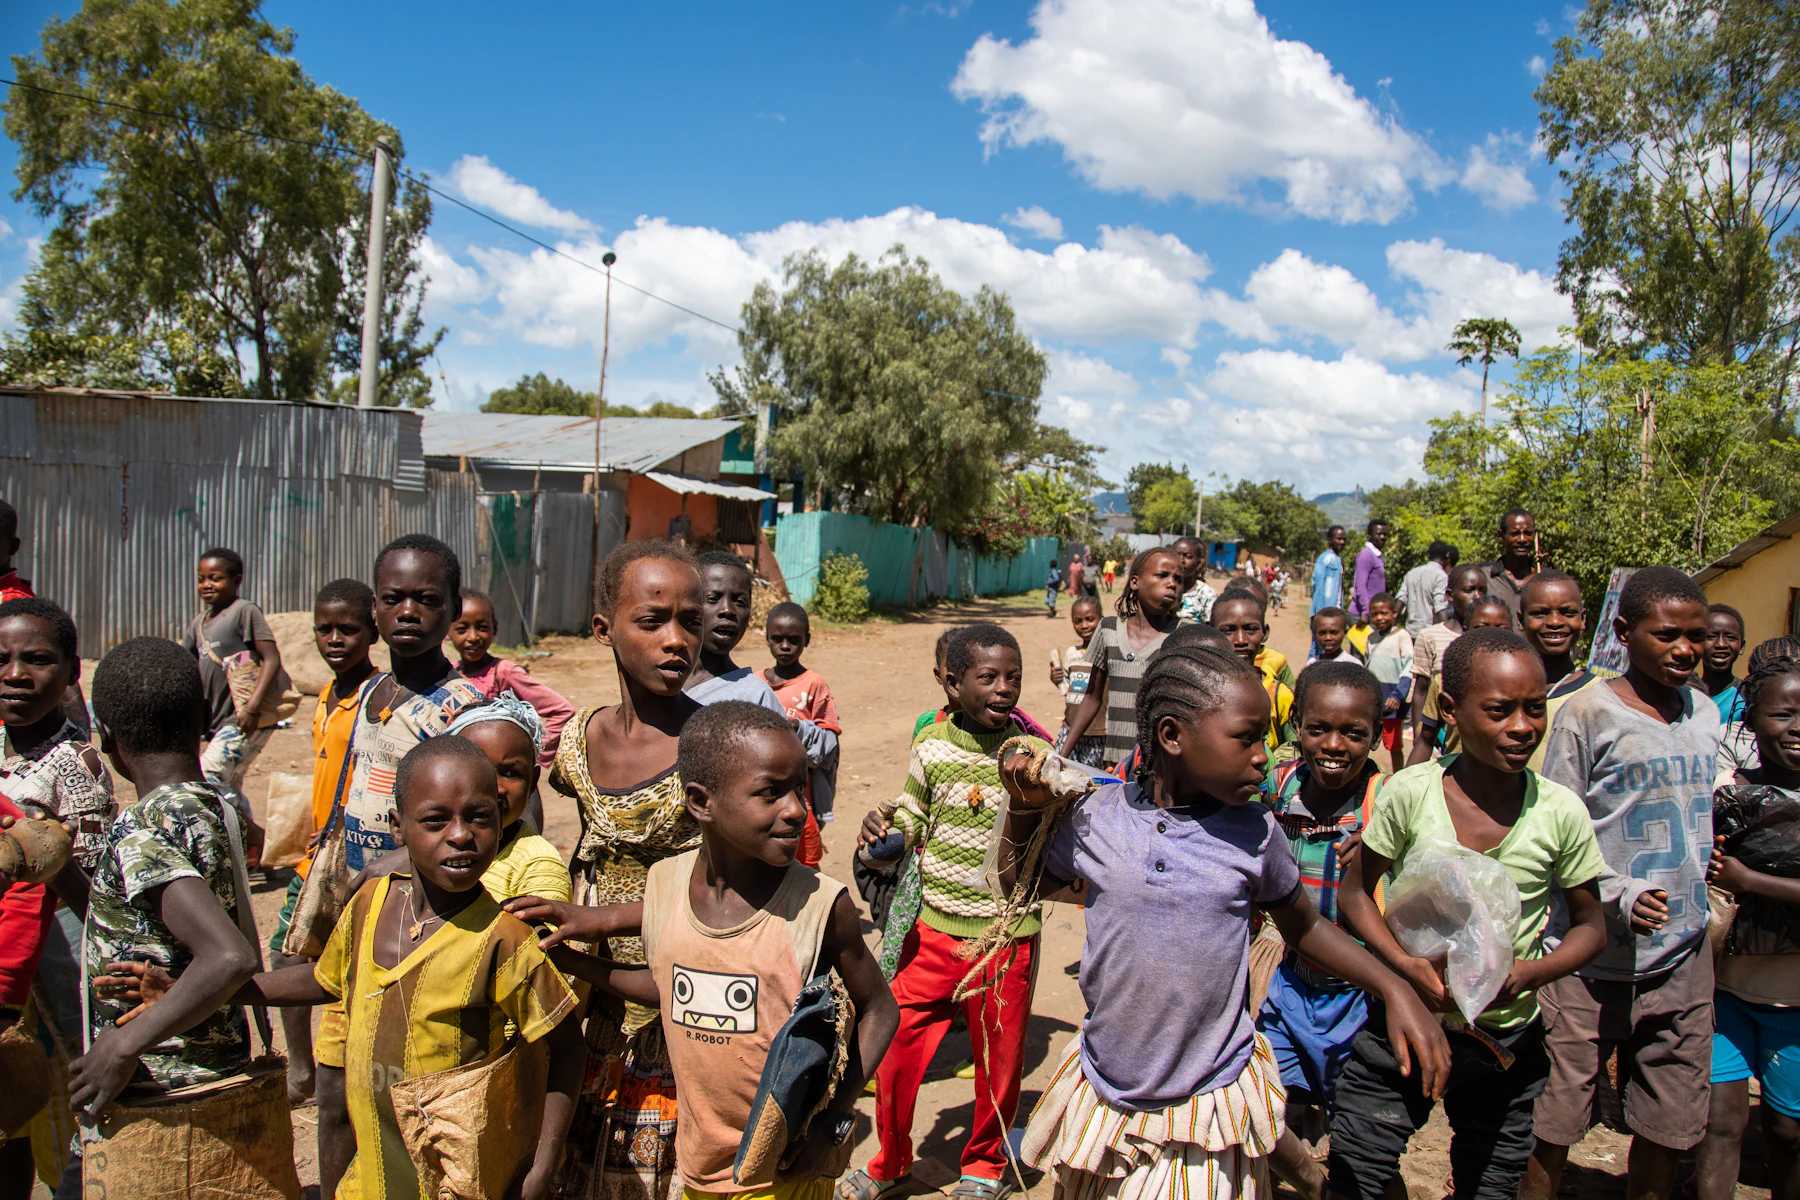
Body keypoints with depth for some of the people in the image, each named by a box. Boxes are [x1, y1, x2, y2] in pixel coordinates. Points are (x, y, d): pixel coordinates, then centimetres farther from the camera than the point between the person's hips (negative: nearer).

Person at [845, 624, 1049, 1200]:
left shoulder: (1034, 754, -6)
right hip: (933, 929, 1)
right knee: (894, 1051, 6)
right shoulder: (931, 746, -2)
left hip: (1008, 936, -1)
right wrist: (882, 831, -9)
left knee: (999, 1064, 13)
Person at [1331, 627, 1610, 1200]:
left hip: (1509, 1043, 1)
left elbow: (1591, 925, 3)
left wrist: (1532, 973, -16)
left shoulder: (1560, 812, -10)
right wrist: (1408, 966, -18)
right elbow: (1354, 890, -2)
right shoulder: (1409, 793, -13)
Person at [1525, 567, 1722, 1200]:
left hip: (1684, 956, 6)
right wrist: (1620, 895, -20)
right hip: (1595, 956, -5)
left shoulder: (1704, 714, 9)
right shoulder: (1588, 713, -10)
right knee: (1552, 1127, 1)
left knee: (1671, 1128, 13)